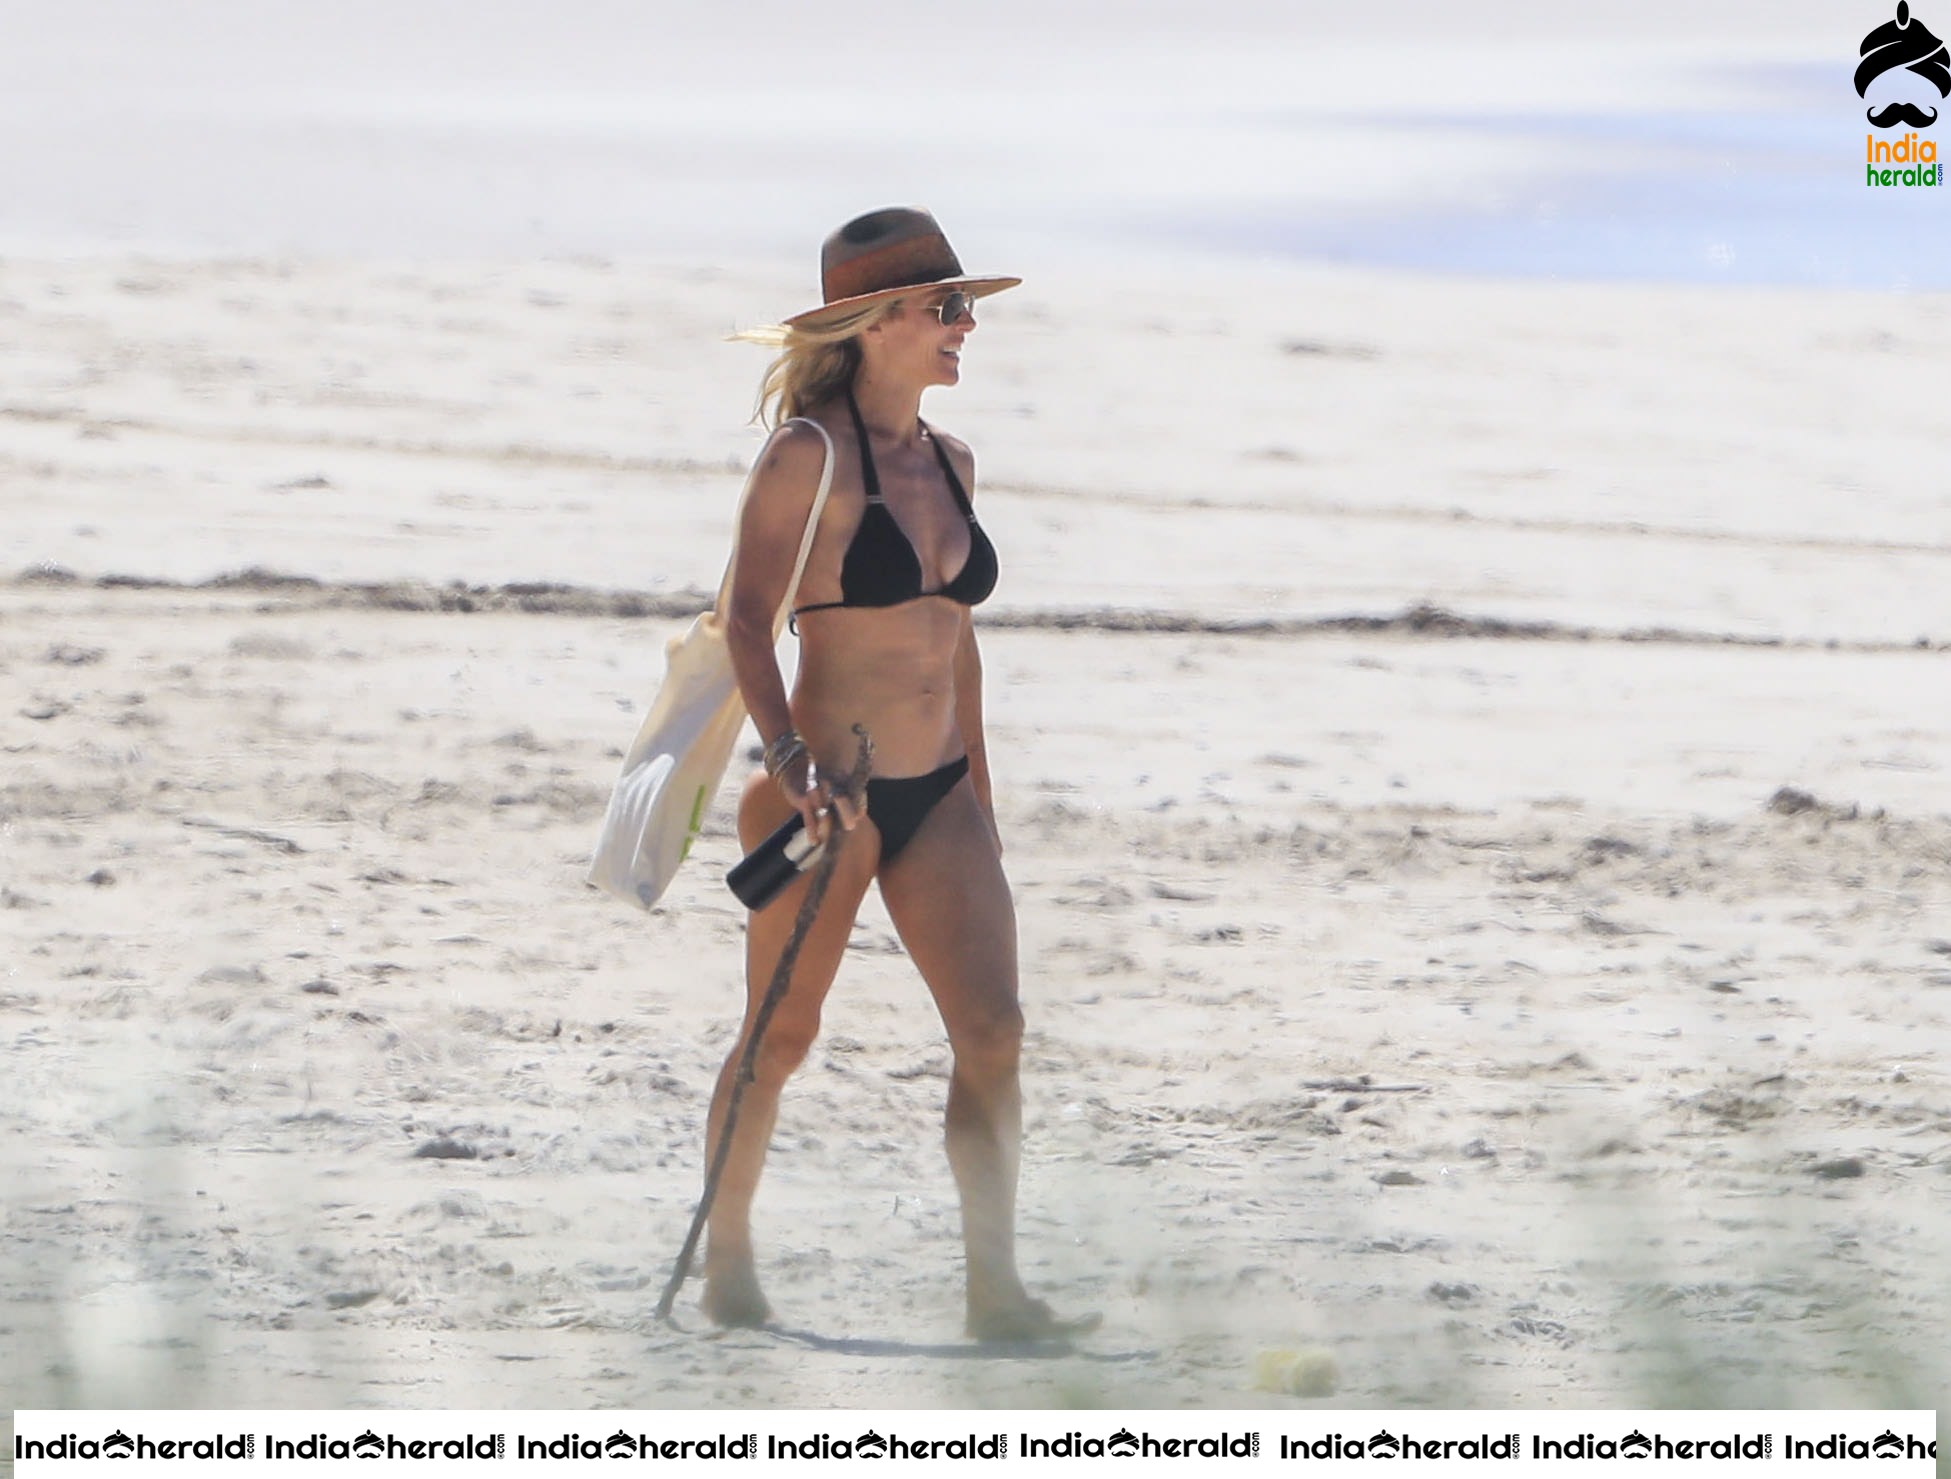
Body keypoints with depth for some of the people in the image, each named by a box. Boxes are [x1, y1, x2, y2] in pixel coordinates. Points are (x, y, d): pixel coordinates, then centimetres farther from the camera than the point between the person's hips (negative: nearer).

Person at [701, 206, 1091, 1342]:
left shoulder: (948, 462, 12)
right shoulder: (812, 455, -10)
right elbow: (750, 617, -16)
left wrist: (979, 797, 19)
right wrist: (789, 753, -30)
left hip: (936, 794, 6)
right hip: (830, 791, -6)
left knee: (995, 1033, -6)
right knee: (783, 1036, 5)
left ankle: (995, 1289, -6)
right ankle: (728, 1260, 23)